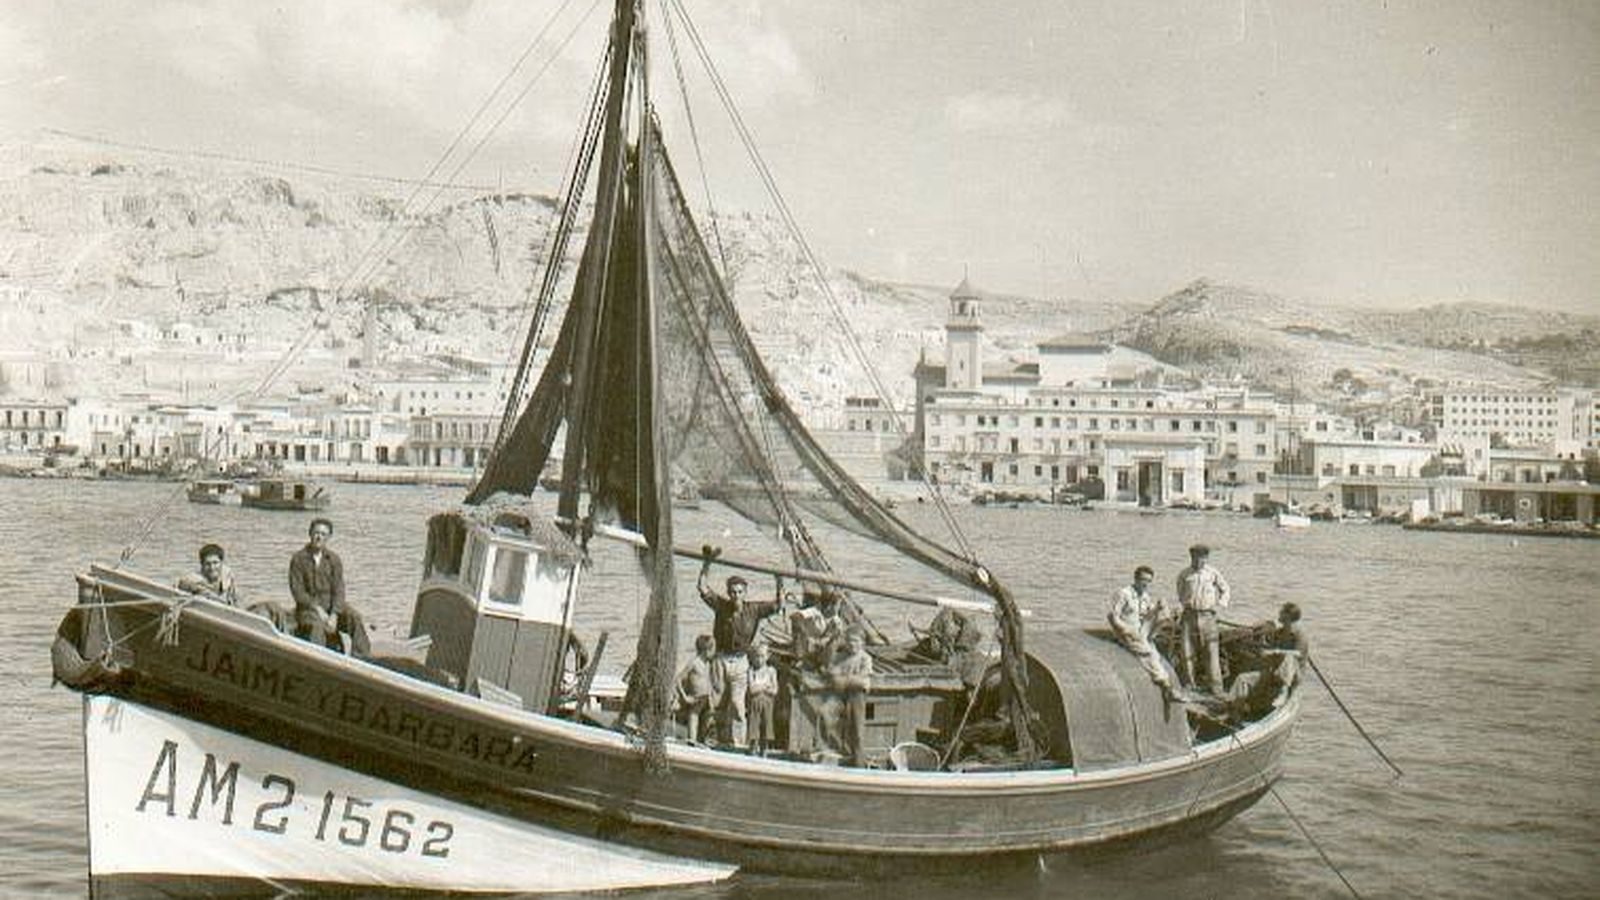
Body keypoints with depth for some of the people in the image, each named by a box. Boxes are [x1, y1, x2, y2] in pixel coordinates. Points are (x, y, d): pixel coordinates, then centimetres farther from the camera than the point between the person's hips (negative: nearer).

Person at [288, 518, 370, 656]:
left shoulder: (334, 559, 4)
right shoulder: (298, 558, -2)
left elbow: (338, 590, -3)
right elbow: (297, 590, -6)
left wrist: (334, 615, -19)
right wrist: (317, 609, -17)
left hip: (331, 605, 3)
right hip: (308, 606, -3)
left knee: (355, 617, -24)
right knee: (316, 625, -35)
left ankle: (361, 657, -22)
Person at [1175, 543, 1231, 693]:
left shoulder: (1213, 574, 1)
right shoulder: (1184, 574, 5)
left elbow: (1225, 589, 13)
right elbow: (1180, 591, 22)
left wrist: (1221, 605, 2)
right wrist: (1183, 603, 10)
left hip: (1207, 615, -2)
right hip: (1189, 615, 2)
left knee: (1211, 651, -4)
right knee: (1186, 650, 0)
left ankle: (1215, 685, 0)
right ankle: (1189, 682, 11)